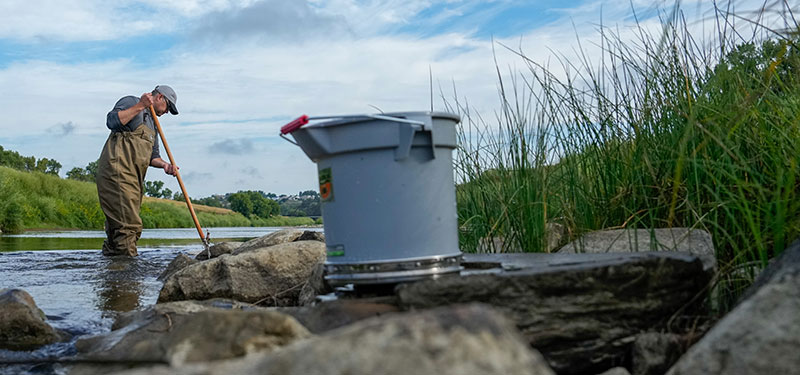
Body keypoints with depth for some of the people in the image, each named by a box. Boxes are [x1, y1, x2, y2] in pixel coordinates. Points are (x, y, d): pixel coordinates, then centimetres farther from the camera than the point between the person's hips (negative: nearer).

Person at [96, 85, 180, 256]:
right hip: (117, 171, -9)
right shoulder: (131, 102, 4)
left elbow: (152, 155, 25)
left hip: (134, 178, 9)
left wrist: (164, 164, 4)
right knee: (128, 224, -16)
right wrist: (140, 106, -14)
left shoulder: (152, 123, 29)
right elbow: (112, 121, -15)